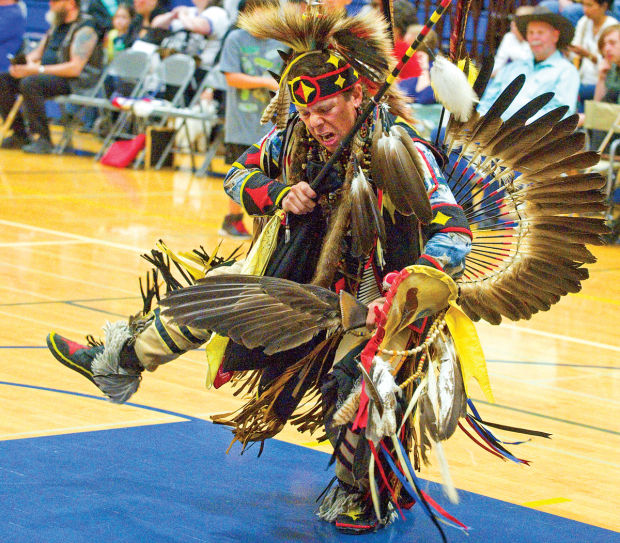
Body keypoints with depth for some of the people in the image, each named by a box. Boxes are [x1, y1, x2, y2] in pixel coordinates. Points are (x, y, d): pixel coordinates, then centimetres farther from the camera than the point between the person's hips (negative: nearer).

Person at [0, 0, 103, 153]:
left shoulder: (85, 28, -12)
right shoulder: (57, 25, 17)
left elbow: (75, 68, -21)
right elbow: (37, 52, 21)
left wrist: (38, 70, -24)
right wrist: (23, 63, -3)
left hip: (75, 82, -9)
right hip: (49, 75, 9)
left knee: (30, 83, -34)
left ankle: (42, 139, -27)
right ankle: (20, 135, -2)